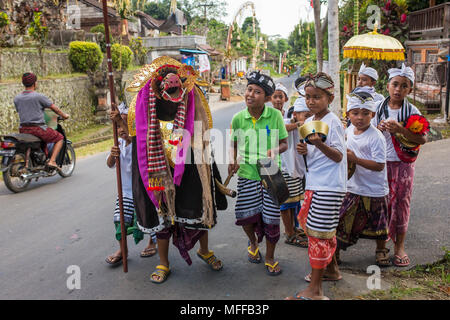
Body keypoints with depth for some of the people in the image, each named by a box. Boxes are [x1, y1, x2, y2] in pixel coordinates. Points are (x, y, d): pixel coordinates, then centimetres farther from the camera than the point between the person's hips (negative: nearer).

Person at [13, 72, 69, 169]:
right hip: (38, 128, -6)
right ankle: (52, 161, -2)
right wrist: (64, 115, 16)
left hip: (23, 129, 6)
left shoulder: (17, 98, 6)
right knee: (59, 138, 12)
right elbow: (54, 108, -2)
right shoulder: (39, 96, -10)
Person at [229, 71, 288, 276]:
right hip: (247, 174, 1)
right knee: (246, 215, 0)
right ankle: (253, 241, 37)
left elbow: (285, 143, 2)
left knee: (271, 217, 2)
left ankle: (270, 257, 25)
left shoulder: (275, 115, -6)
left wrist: (274, 151, -19)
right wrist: (233, 161, -6)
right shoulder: (238, 118, -1)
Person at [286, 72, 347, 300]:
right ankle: (322, 269, 39)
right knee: (308, 224, 18)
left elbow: (338, 156, -16)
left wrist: (320, 145, -33)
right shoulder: (308, 123, 11)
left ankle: (314, 290, 5)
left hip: (329, 187, -9)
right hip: (313, 184, 9)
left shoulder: (333, 122, -12)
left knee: (318, 233, -5)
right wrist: (304, 151, -5)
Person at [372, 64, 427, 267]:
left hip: (403, 164, -1)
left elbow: (422, 139, -13)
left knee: (401, 203, 3)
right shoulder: (378, 108, 1)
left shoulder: (412, 111, -5)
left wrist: (399, 128, -24)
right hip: (381, 162, 2)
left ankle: (399, 246, 16)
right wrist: (380, 128, -14)